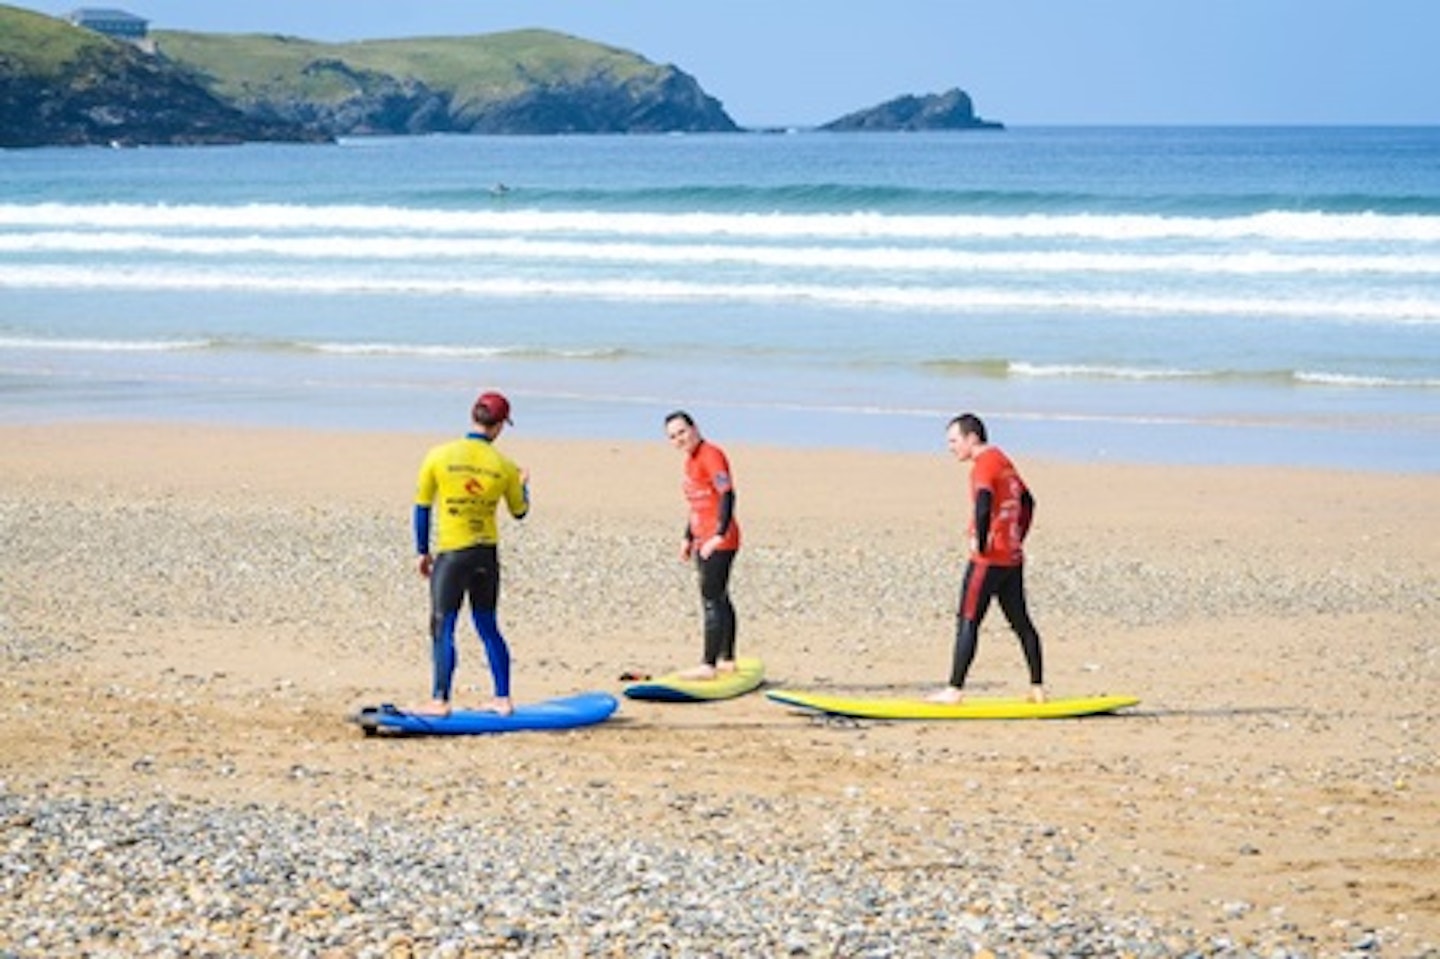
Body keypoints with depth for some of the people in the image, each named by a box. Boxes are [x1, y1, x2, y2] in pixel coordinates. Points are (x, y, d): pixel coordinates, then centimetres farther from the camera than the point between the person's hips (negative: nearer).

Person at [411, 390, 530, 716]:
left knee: (443, 628, -1)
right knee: (488, 628, 14)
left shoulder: (439, 456, -7)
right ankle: (503, 699, 16)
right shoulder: (504, 466, -2)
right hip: (487, 555, 3)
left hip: (451, 555, -3)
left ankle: (440, 701, -6)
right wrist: (523, 484, 34)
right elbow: (519, 511, 13)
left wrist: (422, 551, 10)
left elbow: (422, 507, 0)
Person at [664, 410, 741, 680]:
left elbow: (727, 494, -23)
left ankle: (708, 665, -14)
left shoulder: (711, 455, -14)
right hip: (703, 543, 10)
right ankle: (727, 660, 23)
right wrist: (688, 538, 24)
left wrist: (720, 535, -29)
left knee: (712, 600, -12)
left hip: (719, 543, -10)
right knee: (718, 599, 15)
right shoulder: (691, 460, 16)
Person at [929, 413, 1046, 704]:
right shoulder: (1003, 461, 17)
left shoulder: (984, 463, -12)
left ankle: (955, 689, -9)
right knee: (1021, 623, 13)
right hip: (1013, 559, 9)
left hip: (989, 559, -9)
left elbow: (984, 502, -30)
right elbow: (1027, 502, 28)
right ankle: (1037, 688, 16)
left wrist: (979, 541, -21)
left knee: (967, 621, -6)